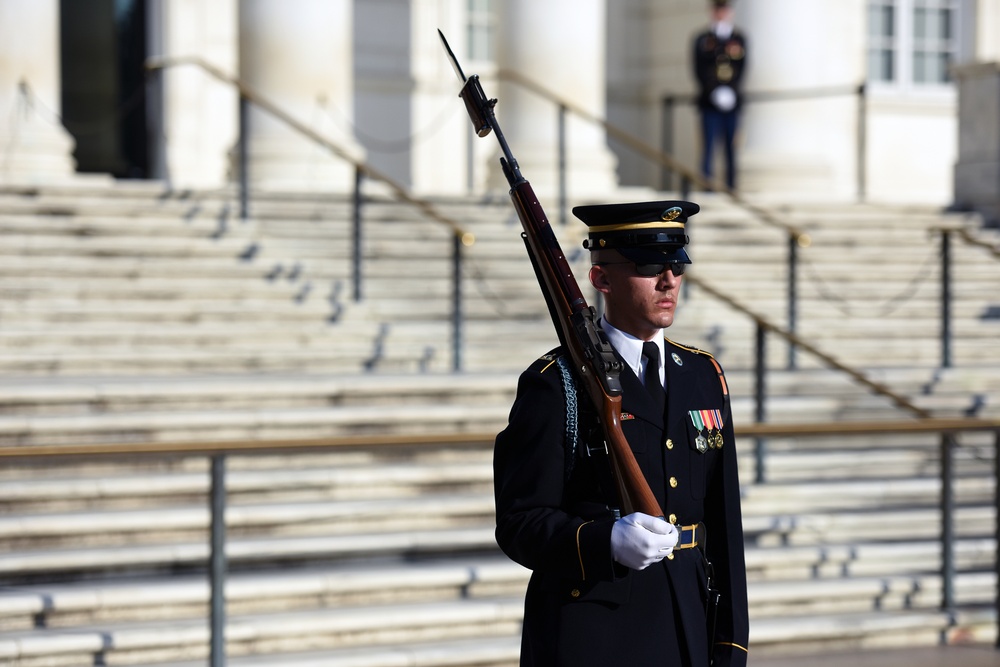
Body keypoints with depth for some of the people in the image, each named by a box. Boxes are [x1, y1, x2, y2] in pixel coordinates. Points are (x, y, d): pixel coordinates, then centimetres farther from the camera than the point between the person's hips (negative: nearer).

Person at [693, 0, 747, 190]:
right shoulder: (703, 40, 3)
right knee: (708, 144, -6)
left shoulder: (739, 39, 9)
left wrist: (731, 90, -15)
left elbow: (742, 68, 3)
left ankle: (731, 186, 7)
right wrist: (714, 92, -16)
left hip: (732, 101, 2)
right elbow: (699, 71, -3)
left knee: (731, 146, 3)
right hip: (710, 102, -2)